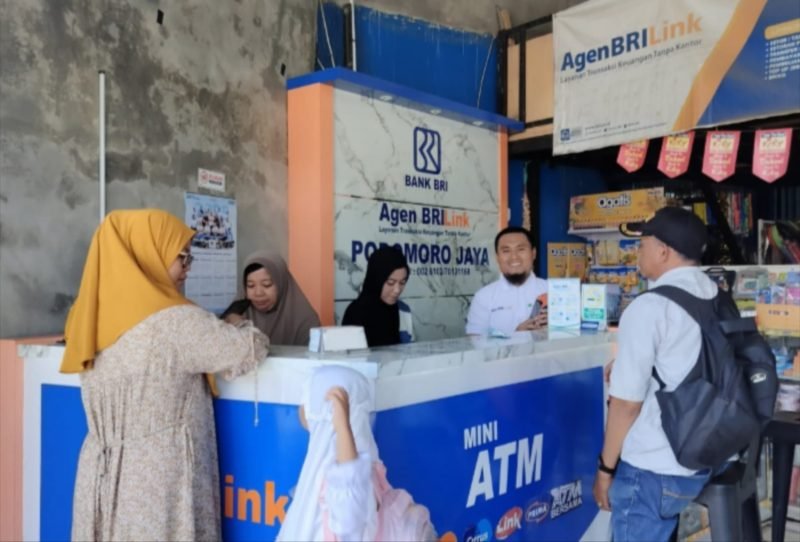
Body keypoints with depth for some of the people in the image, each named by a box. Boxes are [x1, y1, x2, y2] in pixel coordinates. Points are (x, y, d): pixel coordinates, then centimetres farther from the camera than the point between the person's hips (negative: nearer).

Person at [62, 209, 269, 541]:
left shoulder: (93, 316, 2)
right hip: (157, 481, -7)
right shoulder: (174, 322, -19)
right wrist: (237, 330, 9)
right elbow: (252, 349, -12)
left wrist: (209, 331, 16)